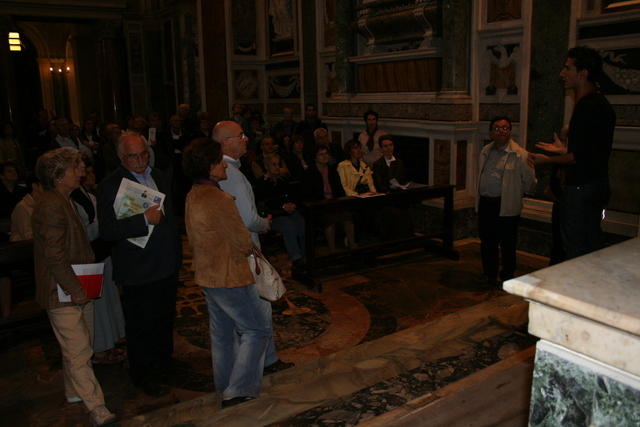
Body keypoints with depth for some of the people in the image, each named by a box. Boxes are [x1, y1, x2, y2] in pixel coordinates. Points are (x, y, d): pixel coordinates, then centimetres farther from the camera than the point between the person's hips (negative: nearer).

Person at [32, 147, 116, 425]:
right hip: (62, 293, -10)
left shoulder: (63, 202, 13)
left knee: (77, 347, 21)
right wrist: (76, 290, -19)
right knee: (78, 352, -3)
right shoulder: (51, 206, -20)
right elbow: (54, 255, -23)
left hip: (78, 289, 10)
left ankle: (75, 391, 36)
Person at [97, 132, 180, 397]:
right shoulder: (110, 186, -14)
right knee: (141, 326, 6)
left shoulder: (159, 177, 8)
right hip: (138, 271, -7)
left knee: (165, 318, 20)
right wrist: (144, 220, -32)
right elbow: (106, 230, -23)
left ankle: (163, 363, 40)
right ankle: (142, 376, 25)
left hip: (167, 266, 7)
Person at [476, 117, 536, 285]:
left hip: (506, 206, -6)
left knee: (507, 244, 4)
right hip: (485, 204, 6)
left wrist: (514, 193, 5)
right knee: (487, 242, 15)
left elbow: (529, 182, -7)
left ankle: (507, 278, 19)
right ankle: (489, 275, 30)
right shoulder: (486, 151, 10)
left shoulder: (519, 154, -12)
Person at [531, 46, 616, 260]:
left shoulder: (587, 106, -19)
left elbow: (580, 157, -22)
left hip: (581, 189, -11)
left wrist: (547, 160, -8)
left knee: (576, 251, -2)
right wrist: (565, 150, 26)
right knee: (591, 248, 18)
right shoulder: (600, 103, 15)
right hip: (595, 185, 11)